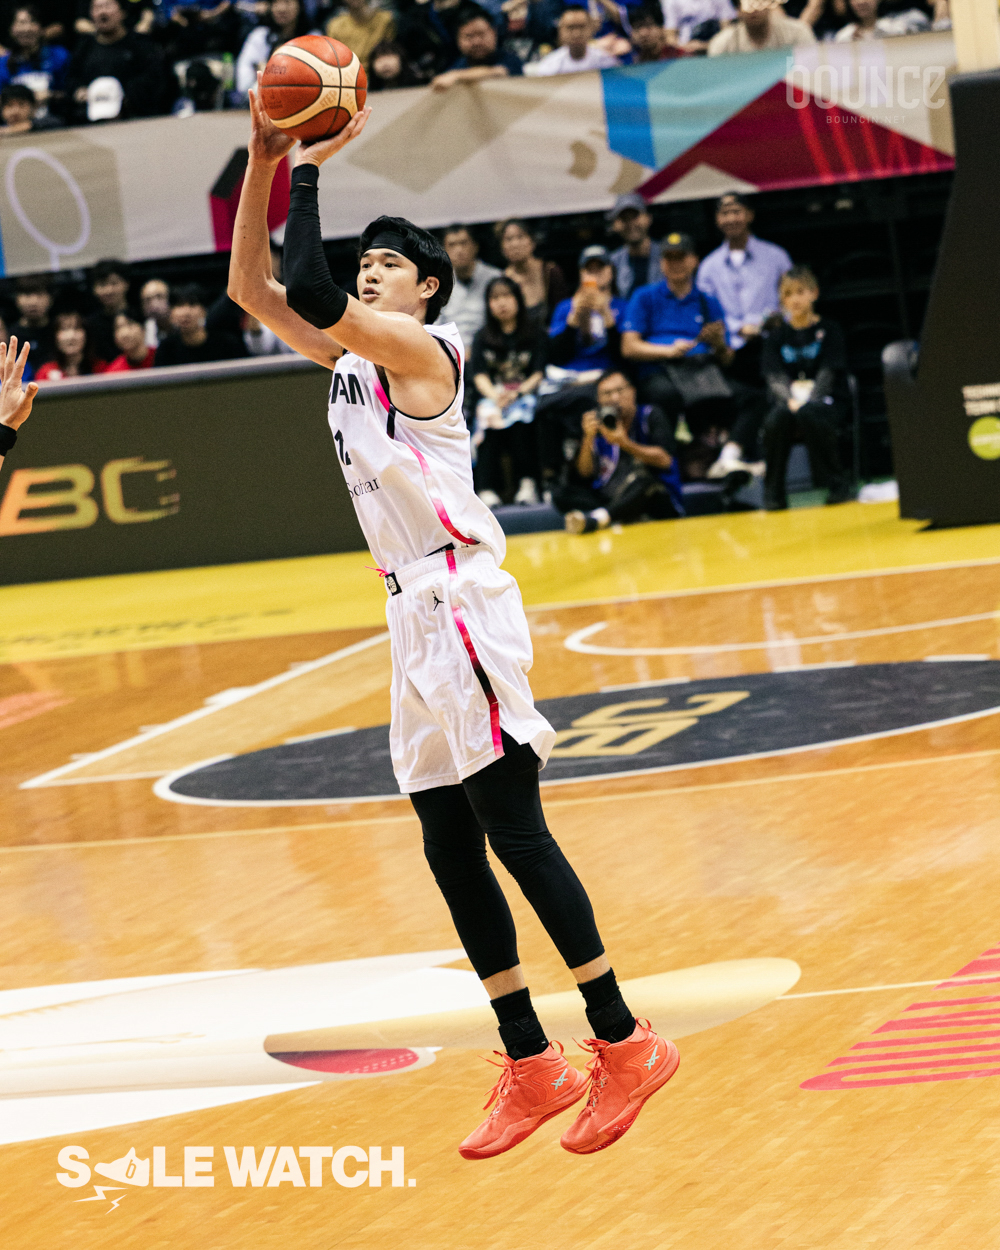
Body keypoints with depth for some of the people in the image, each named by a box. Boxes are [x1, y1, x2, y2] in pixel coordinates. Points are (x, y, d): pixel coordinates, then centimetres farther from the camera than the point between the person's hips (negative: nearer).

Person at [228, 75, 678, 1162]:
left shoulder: (418, 347, -10)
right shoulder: (351, 355, 15)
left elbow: (308, 293, -25)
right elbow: (251, 288, 16)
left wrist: (312, 170, -16)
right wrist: (264, 165, 8)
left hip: (462, 601, -9)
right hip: (414, 613, 9)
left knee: (511, 831, -9)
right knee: (449, 848, 8)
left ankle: (622, 1043, -4)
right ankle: (529, 1068, 13)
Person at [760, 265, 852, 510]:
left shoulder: (829, 331, 8)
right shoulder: (777, 336, 13)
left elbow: (828, 373, -5)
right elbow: (774, 377, 0)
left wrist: (809, 401, -22)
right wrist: (790, 400, -21)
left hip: (825, 401, -2)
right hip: (787, 401, 2)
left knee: (808, 414, -38)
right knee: (777, 419, -35)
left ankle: (837, 485, -26)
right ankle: (773, 495, -23)